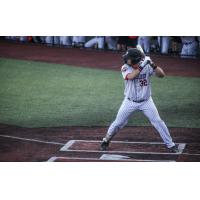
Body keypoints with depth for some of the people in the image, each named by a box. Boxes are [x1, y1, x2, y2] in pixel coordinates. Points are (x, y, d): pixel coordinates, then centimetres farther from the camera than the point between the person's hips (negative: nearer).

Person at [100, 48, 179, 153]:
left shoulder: (147, 66, -12)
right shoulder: (125, 68, -14)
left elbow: (161, 75, -20)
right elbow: (130, 76, -35)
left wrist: (153, 65, -36)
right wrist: (142, 66, -41)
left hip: (146, 101, 0)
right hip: (130, 102, 0)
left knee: (158, 122, -5)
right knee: (118, 123, 5)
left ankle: (170, 145, 4)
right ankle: (106, 140, 29)